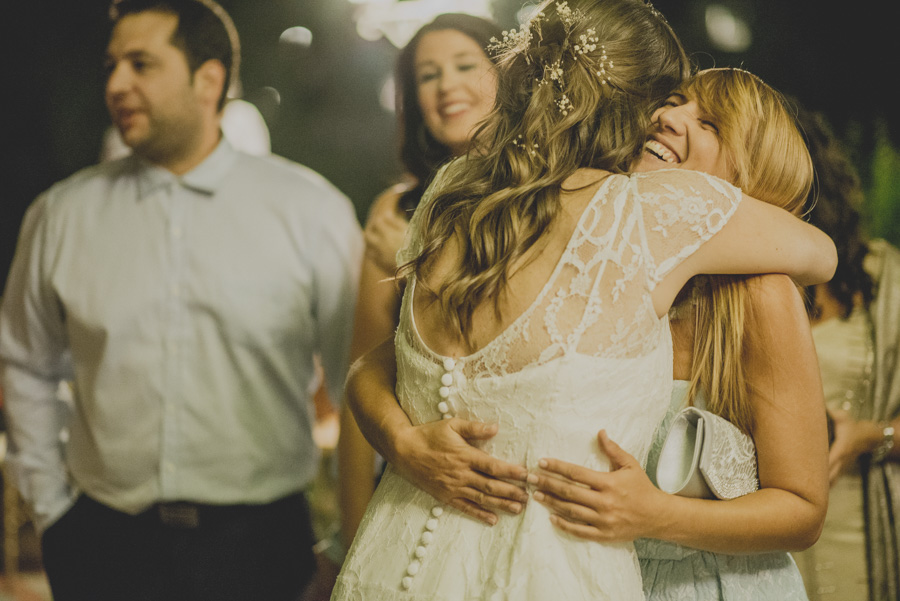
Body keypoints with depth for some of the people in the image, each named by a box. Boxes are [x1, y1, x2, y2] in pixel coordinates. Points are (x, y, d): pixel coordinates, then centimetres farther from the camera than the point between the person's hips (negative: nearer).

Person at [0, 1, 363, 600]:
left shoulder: (309, 208, -2)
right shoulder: (62, 215, 4)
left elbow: (361, 378, 2)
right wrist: (52, 509, 11)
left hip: (257, 547, -1)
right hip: (104, 547, 2)